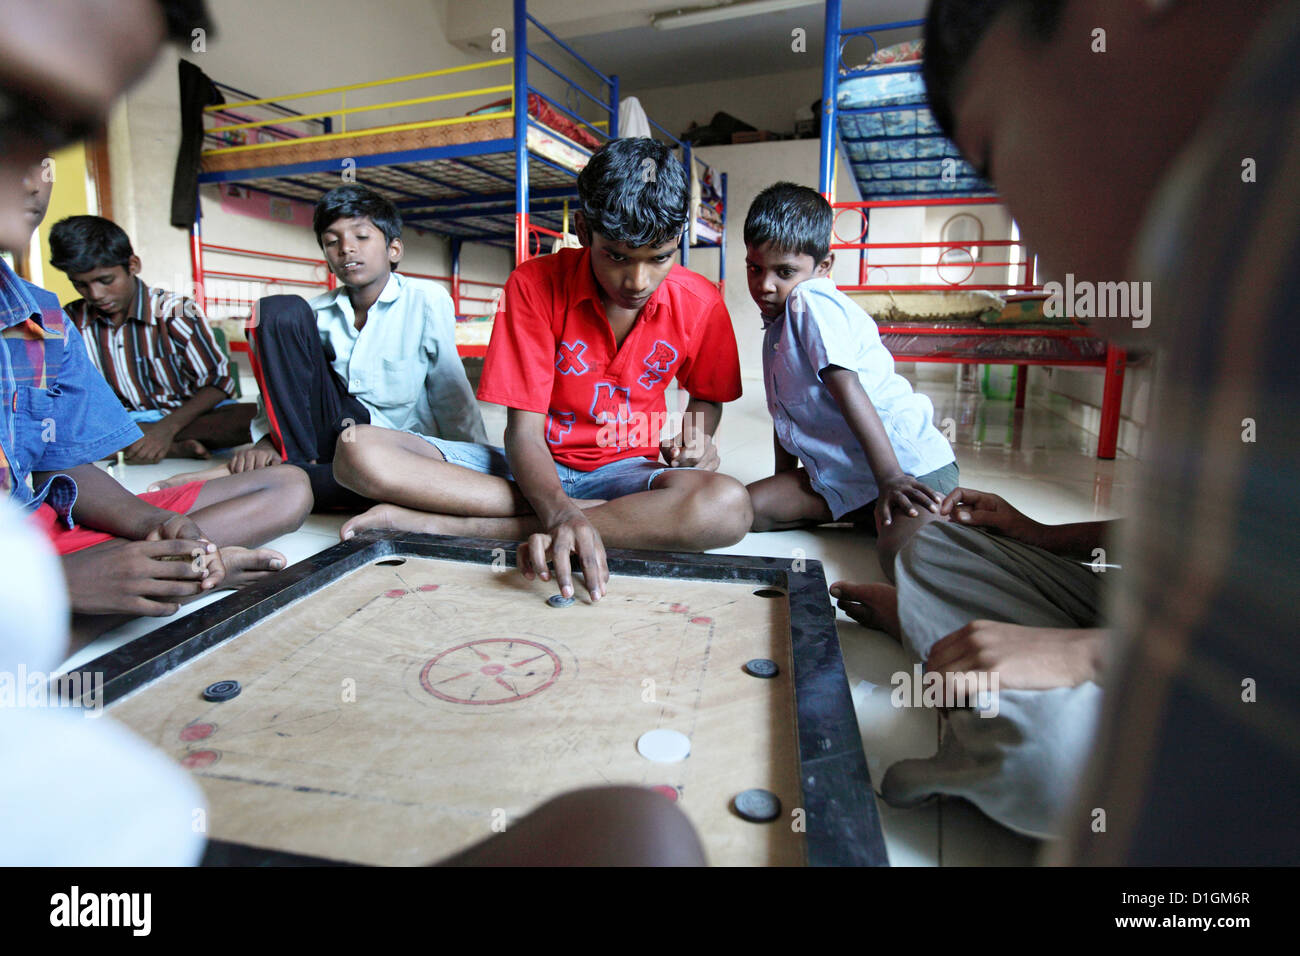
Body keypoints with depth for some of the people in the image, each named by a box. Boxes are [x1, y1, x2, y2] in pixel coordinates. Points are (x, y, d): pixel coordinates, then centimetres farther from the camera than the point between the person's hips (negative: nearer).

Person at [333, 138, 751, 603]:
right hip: (536, 467, 0)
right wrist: (559, 512, -36)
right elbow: (524, 430, -16)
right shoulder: (535, 284, -11)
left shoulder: (700, 303, -7)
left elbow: (708, 394, 14)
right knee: (359, 452, -21)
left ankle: (449, 524, -27)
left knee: (727, 506, -36)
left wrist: (697, 434, -10)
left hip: (622, 470, 1)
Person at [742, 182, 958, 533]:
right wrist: (783, 478, 22)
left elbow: (847, 390, -21)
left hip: (910, 466, -8)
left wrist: (890, 477, -26)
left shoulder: (810, 301, -10)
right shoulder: (776, 326, 20)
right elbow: (785, 412, 24)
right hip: (849, 477, 8)